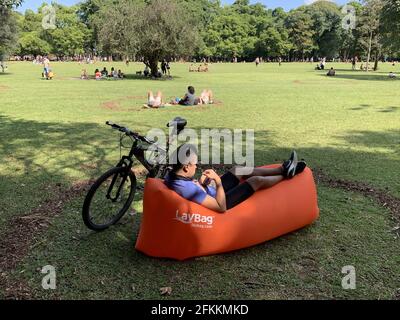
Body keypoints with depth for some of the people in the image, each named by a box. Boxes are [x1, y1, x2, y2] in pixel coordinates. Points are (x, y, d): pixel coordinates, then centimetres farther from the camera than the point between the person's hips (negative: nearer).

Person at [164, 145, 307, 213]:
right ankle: (286, 175, 32)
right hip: (221, 202, -8)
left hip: (211, 193, 8)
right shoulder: (190, 189, -41)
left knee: (239, 170, 15)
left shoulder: (171, 176, -14)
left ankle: (282, 169, 32)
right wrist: (218, 182, -30)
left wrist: (200, 183, -9)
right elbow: (221, 207, -34)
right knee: (256, 180, 0)